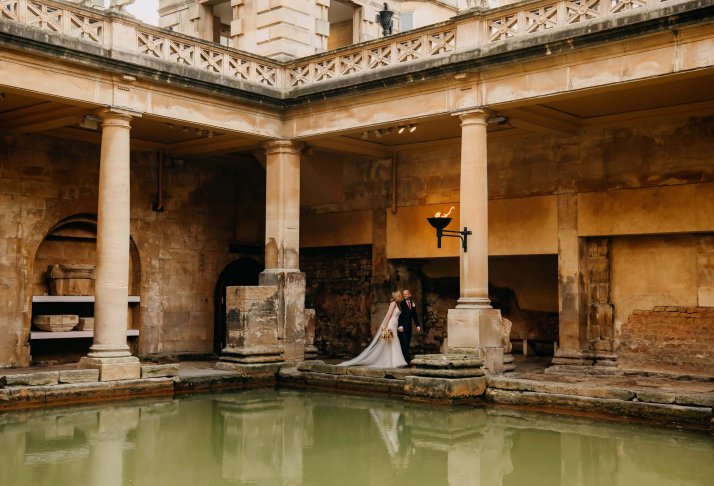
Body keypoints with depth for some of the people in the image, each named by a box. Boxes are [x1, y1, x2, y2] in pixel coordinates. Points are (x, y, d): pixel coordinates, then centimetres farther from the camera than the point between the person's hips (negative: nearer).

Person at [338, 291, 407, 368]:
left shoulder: (396, 305, 18)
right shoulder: (393, 304, -9)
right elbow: (388, 315, -16)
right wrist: (385, 327, -21)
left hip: (393, 327, 9)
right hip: (389, 326, -9)